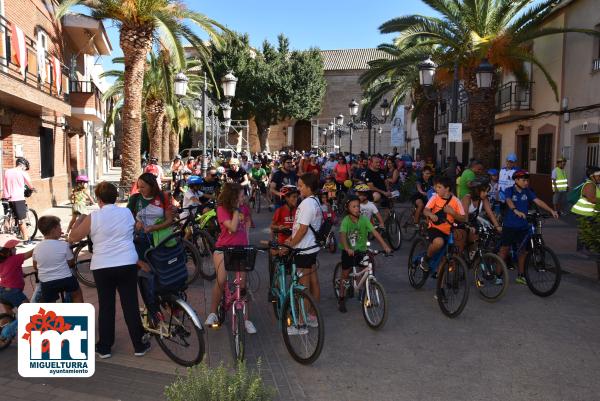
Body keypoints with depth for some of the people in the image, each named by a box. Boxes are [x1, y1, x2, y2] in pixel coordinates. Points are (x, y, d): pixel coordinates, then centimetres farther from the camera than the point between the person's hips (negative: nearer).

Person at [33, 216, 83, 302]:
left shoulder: (37, 247, 3)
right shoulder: (64, 245, -9)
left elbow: (35, 266, 15)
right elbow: (71, 263, 1)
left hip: (46, 282, 3)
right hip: (66, 279, -3)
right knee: (77, 294, 24)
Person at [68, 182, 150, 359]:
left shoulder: (93, 217, -5)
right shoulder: (127, 212, 3)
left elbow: (73, 237, 2)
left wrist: (78, 221, 19)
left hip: (102, 267, -1)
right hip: (128, 265, 1)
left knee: (105, 306, 11)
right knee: (131, 305, 8)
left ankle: (104, 348, 20)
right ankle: (139, 346, 14)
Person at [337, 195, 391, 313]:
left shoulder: (364, 219, -8)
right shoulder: (346, 221, -16)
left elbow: (375, 232, -14)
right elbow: (342, 235, -30)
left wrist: (385, 246, -23)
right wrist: (347, 249, -47)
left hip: (361, 251, 2)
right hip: (349, 252, -2)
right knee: (345, 276, 6)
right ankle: (341, 300, 22)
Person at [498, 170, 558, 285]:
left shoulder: (527, 192, 5)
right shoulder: (509, 191, -8)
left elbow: (538, 201, -5)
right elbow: (509, 201, -27)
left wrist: (551, 211, -18)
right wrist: (516, 211, -46)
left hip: (523, 226, 5)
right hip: (509, 225, -4)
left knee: (523, 250, 10)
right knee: (504, 249, -1)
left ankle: (521, 275, 22)